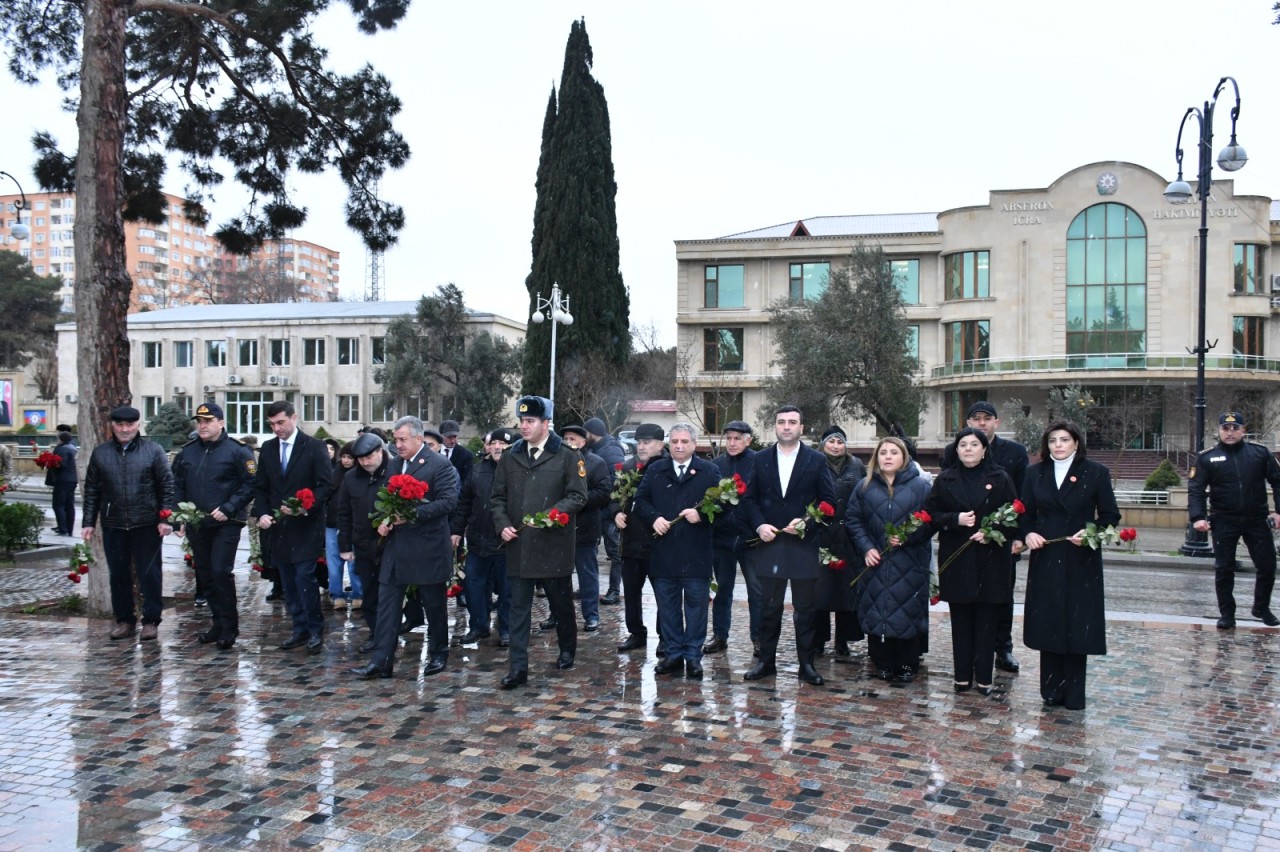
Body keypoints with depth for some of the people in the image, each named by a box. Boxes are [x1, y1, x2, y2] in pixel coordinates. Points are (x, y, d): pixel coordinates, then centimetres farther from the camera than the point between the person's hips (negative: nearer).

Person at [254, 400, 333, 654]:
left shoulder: (314, 447, -5)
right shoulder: (268, 448, 10)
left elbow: (326, 484, -9)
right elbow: (260, 487, 13)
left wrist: (304, 507, -21)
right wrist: (262, 513, -4)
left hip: (306, 526, -5)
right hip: (278, 526, 5)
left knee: (305, 578, -10)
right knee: (288, 583, 9)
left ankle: (315, 630, 3)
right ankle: (300, 629, 19)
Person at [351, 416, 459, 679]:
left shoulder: (440, 465, -9)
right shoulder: (394, 465, 12)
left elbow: (449, 501, -17)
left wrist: (413, 515, -23)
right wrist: (383, 521, 0)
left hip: (428, 549, -6)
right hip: (395, 547, 6)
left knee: (435, 606, 8)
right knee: (387, 605, 1)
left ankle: (438, 656, 24)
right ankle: (380, 661, 3)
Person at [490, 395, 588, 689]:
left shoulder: (567, 456, -3)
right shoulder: (510, 458, 9)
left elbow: (578, 496, -7)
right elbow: (498, 497, 13)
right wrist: (502, 524, -4)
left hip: (554, 544, -3)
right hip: (518, 545, 3)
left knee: (561, 603, 12)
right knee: (519, 607, 3)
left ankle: (567, 650, 36)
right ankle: (518, 667, 5)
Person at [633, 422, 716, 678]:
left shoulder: (709, 471, 3)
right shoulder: (654, 470, 10)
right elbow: (641, 500, 8)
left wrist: (701, 514, -18)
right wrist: (654, 518, -9)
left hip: (696, 552, -2)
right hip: (663, 550, 2)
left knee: (696, 605, 3)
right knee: (667, 606, 8)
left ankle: (693, 656, 11)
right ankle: (674, 654, 18)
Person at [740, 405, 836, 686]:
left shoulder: (816, 460, 1)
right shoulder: (761, 459, 7)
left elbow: (828, 502, 0)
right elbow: (749, 498, 7)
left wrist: (807, 522, -13)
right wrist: (759, 525, -8)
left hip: (803, 544, -1)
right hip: (769, 541, 2)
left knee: (805, 608, 6)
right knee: (768, 607, 8)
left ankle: (806, 664, 15)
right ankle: (766, 661, 18)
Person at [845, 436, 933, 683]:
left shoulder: (920, 486, 1)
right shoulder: (864, 486, 7)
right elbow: (852, 519, 6)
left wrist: (908, 538, -16)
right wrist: (866, 548, -6)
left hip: (910, 565, -2)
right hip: (875, 561, 2)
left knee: (908, 612, 0)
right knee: (876, 612, 3)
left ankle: (906, 664, 13)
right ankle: (883, 663, 15)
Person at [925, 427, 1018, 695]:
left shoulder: (1000, 478, 4)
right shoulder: (945, 480, 7)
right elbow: (930, 514, 4)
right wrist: (955, 520, -13)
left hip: (991, 559, -1)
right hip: (956, 559, 1)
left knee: (987, 620, 1)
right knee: (961, 619, 5)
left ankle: (984, 677, 9)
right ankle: (962, 676, 12)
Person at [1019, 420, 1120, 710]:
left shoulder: (1096, 473, 0)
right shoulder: (1035, 473, 7)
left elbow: (1110, 515, -1)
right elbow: (1026, 514, 9)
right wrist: (1027, 534, -11)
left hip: (1081, 562, -2)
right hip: (1045, 560, 2)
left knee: (1077, 626, 2)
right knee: (1048, 626, 5)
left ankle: (1074, 694, 13)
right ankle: (1052, 691, 16)